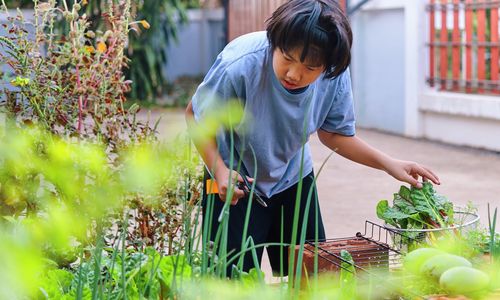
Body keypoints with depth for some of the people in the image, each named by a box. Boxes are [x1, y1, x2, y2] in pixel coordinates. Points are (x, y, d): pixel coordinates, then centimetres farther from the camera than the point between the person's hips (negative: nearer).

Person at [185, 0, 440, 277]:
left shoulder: (335, 75, -22)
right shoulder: (239, 65, -33)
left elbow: (333, 133, -4)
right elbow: (196, 115, -15)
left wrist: (389, 164, -14)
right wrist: (219, 170, -27)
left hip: (294, 177, 4)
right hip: (235, 181, -3)